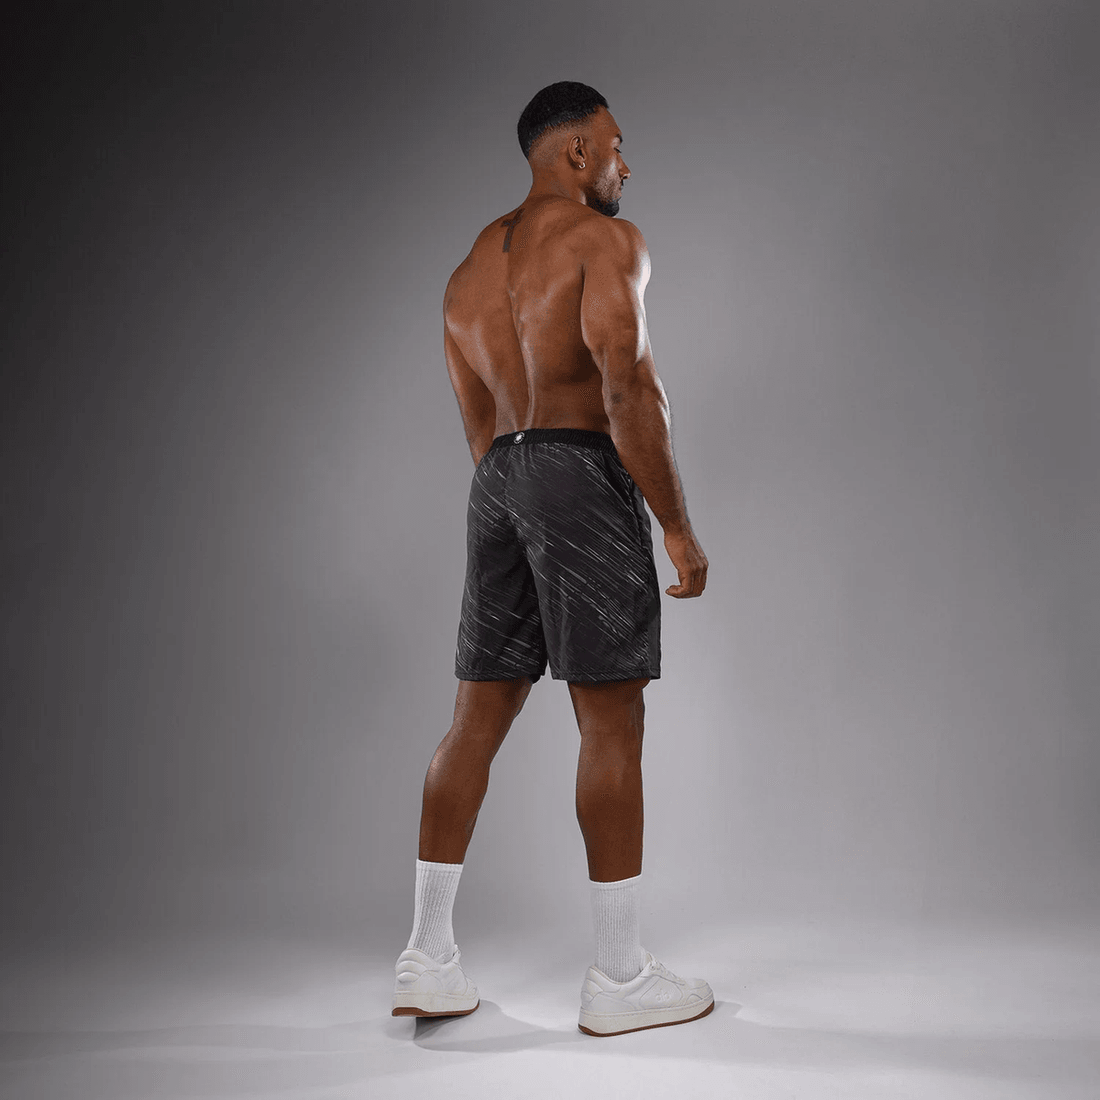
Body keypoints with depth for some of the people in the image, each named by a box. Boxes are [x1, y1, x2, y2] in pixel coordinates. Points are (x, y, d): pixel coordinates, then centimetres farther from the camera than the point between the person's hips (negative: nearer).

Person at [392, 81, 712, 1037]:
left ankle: (429, 960, 14)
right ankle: (620, 978, 5)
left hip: (498, 482, 8)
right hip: (582, 471, -8)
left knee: (479, 717, 8)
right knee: (612, 721, -3)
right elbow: (629, 388, -16)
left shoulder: (471, 267, 22)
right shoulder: (606, 240, -2)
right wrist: (677, 526, -12)